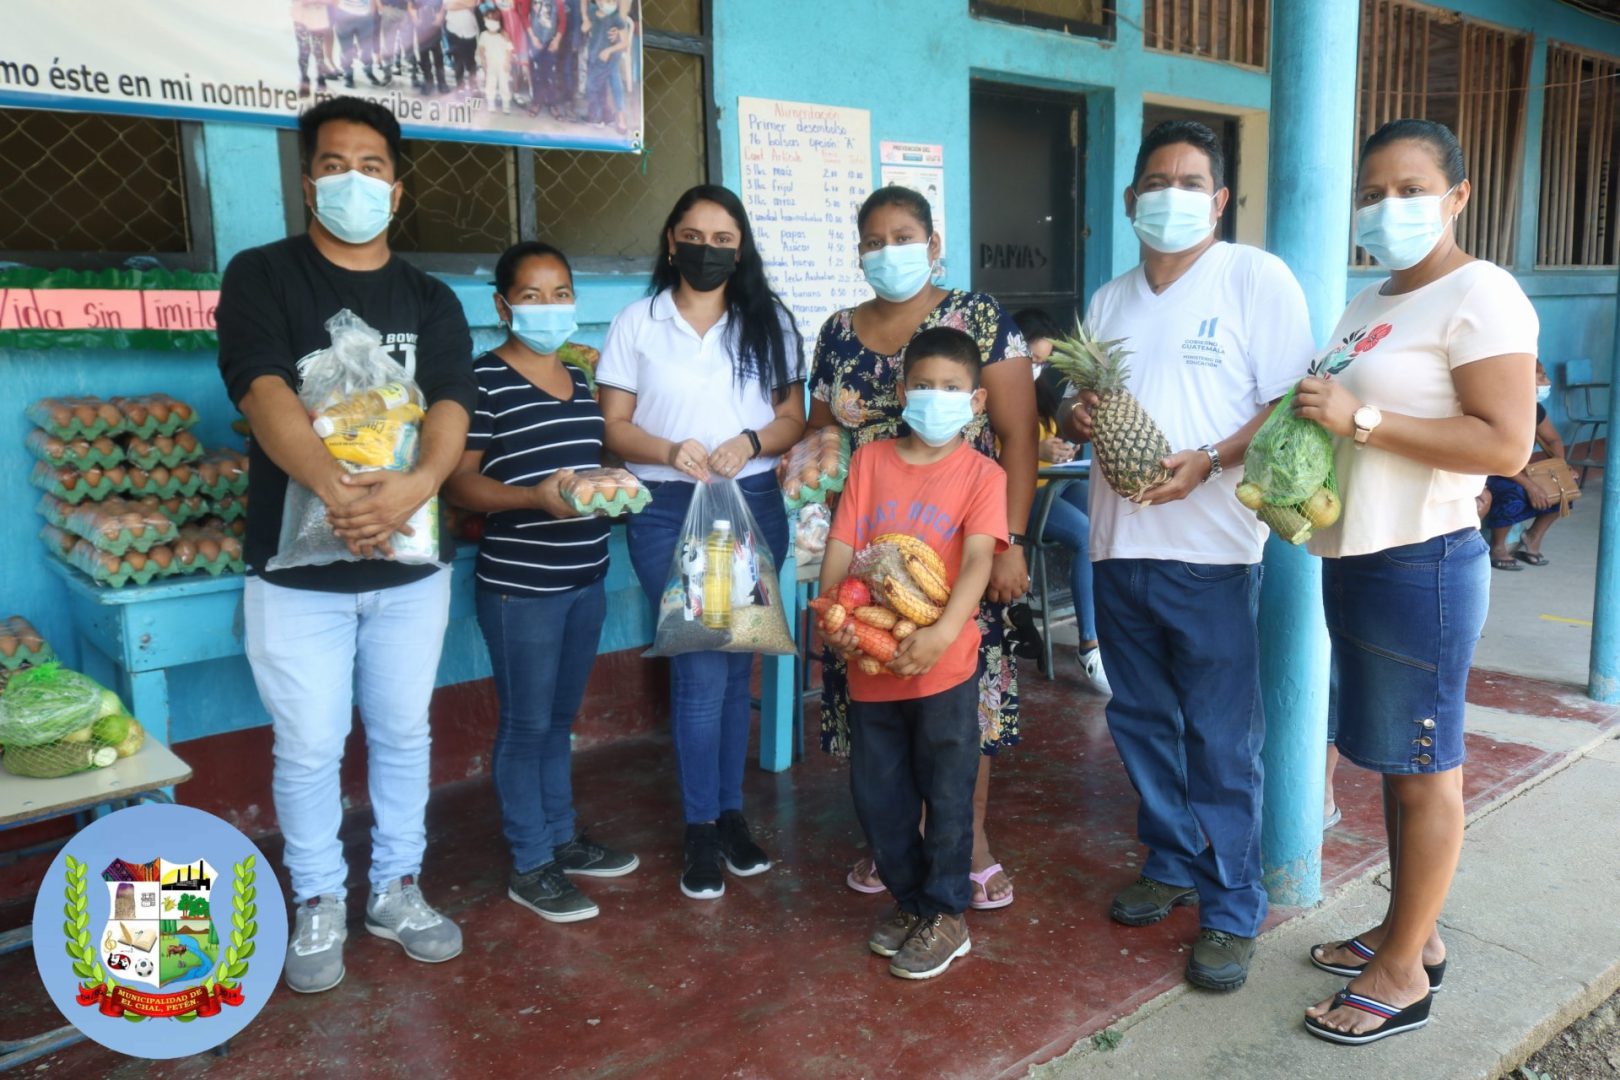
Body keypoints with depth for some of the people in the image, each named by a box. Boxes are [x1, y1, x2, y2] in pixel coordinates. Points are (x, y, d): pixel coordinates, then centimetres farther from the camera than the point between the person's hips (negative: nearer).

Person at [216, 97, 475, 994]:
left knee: (402, 734, 14)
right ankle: (318, 907, 27)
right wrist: (335, 487, -36)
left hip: (411, 562, 3)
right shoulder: (262, 276, -2)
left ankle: (396, 891, 32)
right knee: (308, 749, 7)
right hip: (297, 565, -2)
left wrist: (414, 486, -30)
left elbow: (451, 407, -8)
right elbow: (264, 392, -18)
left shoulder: (430, 300, 7)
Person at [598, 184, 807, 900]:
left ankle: (730, 811, 24)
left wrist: (752, 443, -14)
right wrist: (669, 451, -19)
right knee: (701, 667, -5)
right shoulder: (637, 323, 2)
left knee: (736, 663, 9)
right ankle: (702, 829, 10)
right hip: (668, 512, -2)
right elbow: (614, 425, 0)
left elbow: (794, 417, 6)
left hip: (753, 506, 2)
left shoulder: (769, 322, 8)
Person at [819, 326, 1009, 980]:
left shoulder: (981, 474, -4)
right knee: (877, 796, 14)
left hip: (943, 666, -4)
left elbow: (978, 560, -17)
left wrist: (943, 633, -32)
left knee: (946, 797, 7)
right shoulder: (869, 461, 5)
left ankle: (945, 917, 26)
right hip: (869, 664, 4)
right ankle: (908, 899, 36)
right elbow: (841, 544, 0)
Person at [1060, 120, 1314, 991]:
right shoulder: (1110, 300, 17)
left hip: (1209, 546, -6)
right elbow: (1082, 408, 21)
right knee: (1141, 720, 15)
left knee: (1221, 737, -1)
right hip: (1118, 544, 6)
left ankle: (1232, 910, 12)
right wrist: (1076, 417, -2)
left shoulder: (1258, 281, -2)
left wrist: (1205, 462, -22)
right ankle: (1172, 864, 32)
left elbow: (1287, 406, -8)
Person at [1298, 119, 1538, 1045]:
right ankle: (1411, 932, 31)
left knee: (1425, 769, 2)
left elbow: (1506, 445, -21)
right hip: (1358, 557, 9)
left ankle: (1403, 976, 14)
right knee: (1398, 760, 17)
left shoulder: (1479, 295, -11)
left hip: (1422, 566, -9)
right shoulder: (1369, 306, 15)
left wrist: (1360, 420, -22)